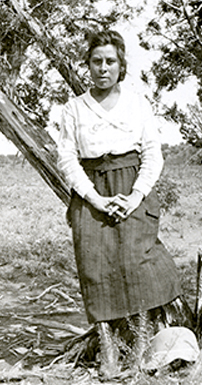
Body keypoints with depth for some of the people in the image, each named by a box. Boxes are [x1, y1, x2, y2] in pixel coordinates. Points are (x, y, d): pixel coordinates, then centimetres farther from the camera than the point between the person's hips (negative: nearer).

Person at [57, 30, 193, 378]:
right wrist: (96, 198, -9)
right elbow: (67, 158, 3)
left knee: (137, 255, -17)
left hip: (132, 189, -1)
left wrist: (137, 195, -9)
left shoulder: (138, 104, 11)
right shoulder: (74, 109, 10)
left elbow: (153, 154, 6)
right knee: (95, 264, -7)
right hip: (90, 193, 1)